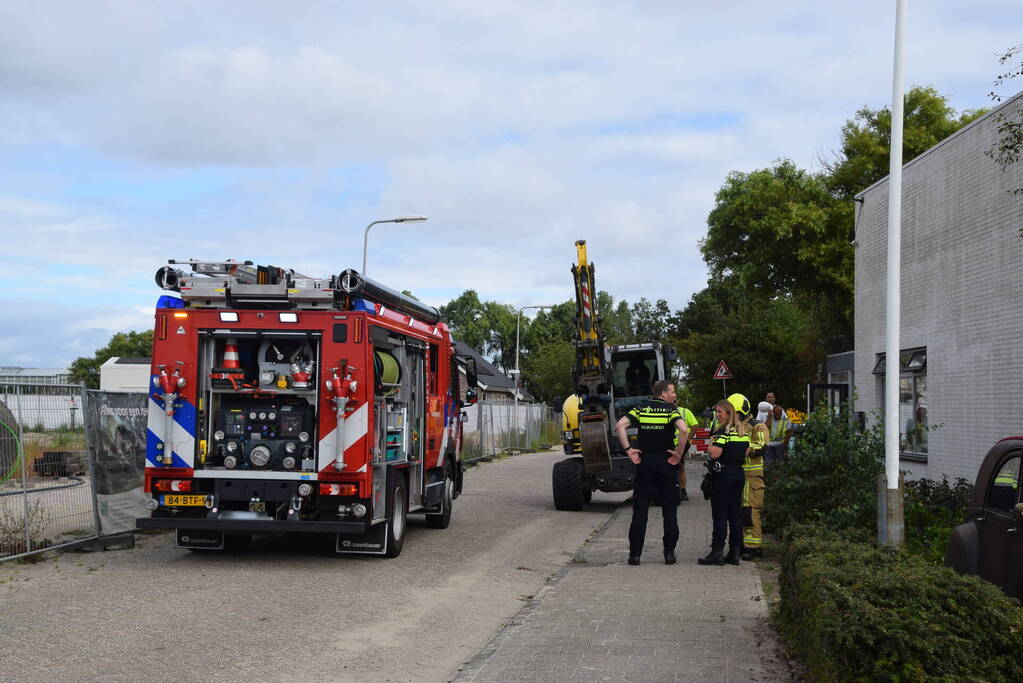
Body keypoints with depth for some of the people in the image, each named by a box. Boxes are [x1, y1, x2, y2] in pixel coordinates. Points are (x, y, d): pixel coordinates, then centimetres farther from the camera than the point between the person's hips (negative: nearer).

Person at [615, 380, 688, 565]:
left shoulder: (641, 409, 5)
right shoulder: (671, 410, -4)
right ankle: (669, 553, 7)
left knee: (640, 510, 5)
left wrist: (628, 449, -6)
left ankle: (635, 553, 4)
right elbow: (683, 430, -23)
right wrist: (678, 453, -12)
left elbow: (619, 425, -10)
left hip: (644, 463, 2)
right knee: (669, 510, 7)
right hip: (666, 463, -2)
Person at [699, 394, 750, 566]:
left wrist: (710, 443, -4)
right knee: (735, 513, 9)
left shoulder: (724, 431, -14)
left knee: (720, 515, -5)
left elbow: (714, 454, -21)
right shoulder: (745, 431, 10)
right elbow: (746, 453, 16)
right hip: (739, 474, 8)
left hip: (722, 475, -8)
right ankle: (735, 552, 10)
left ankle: (717, 552, -5)